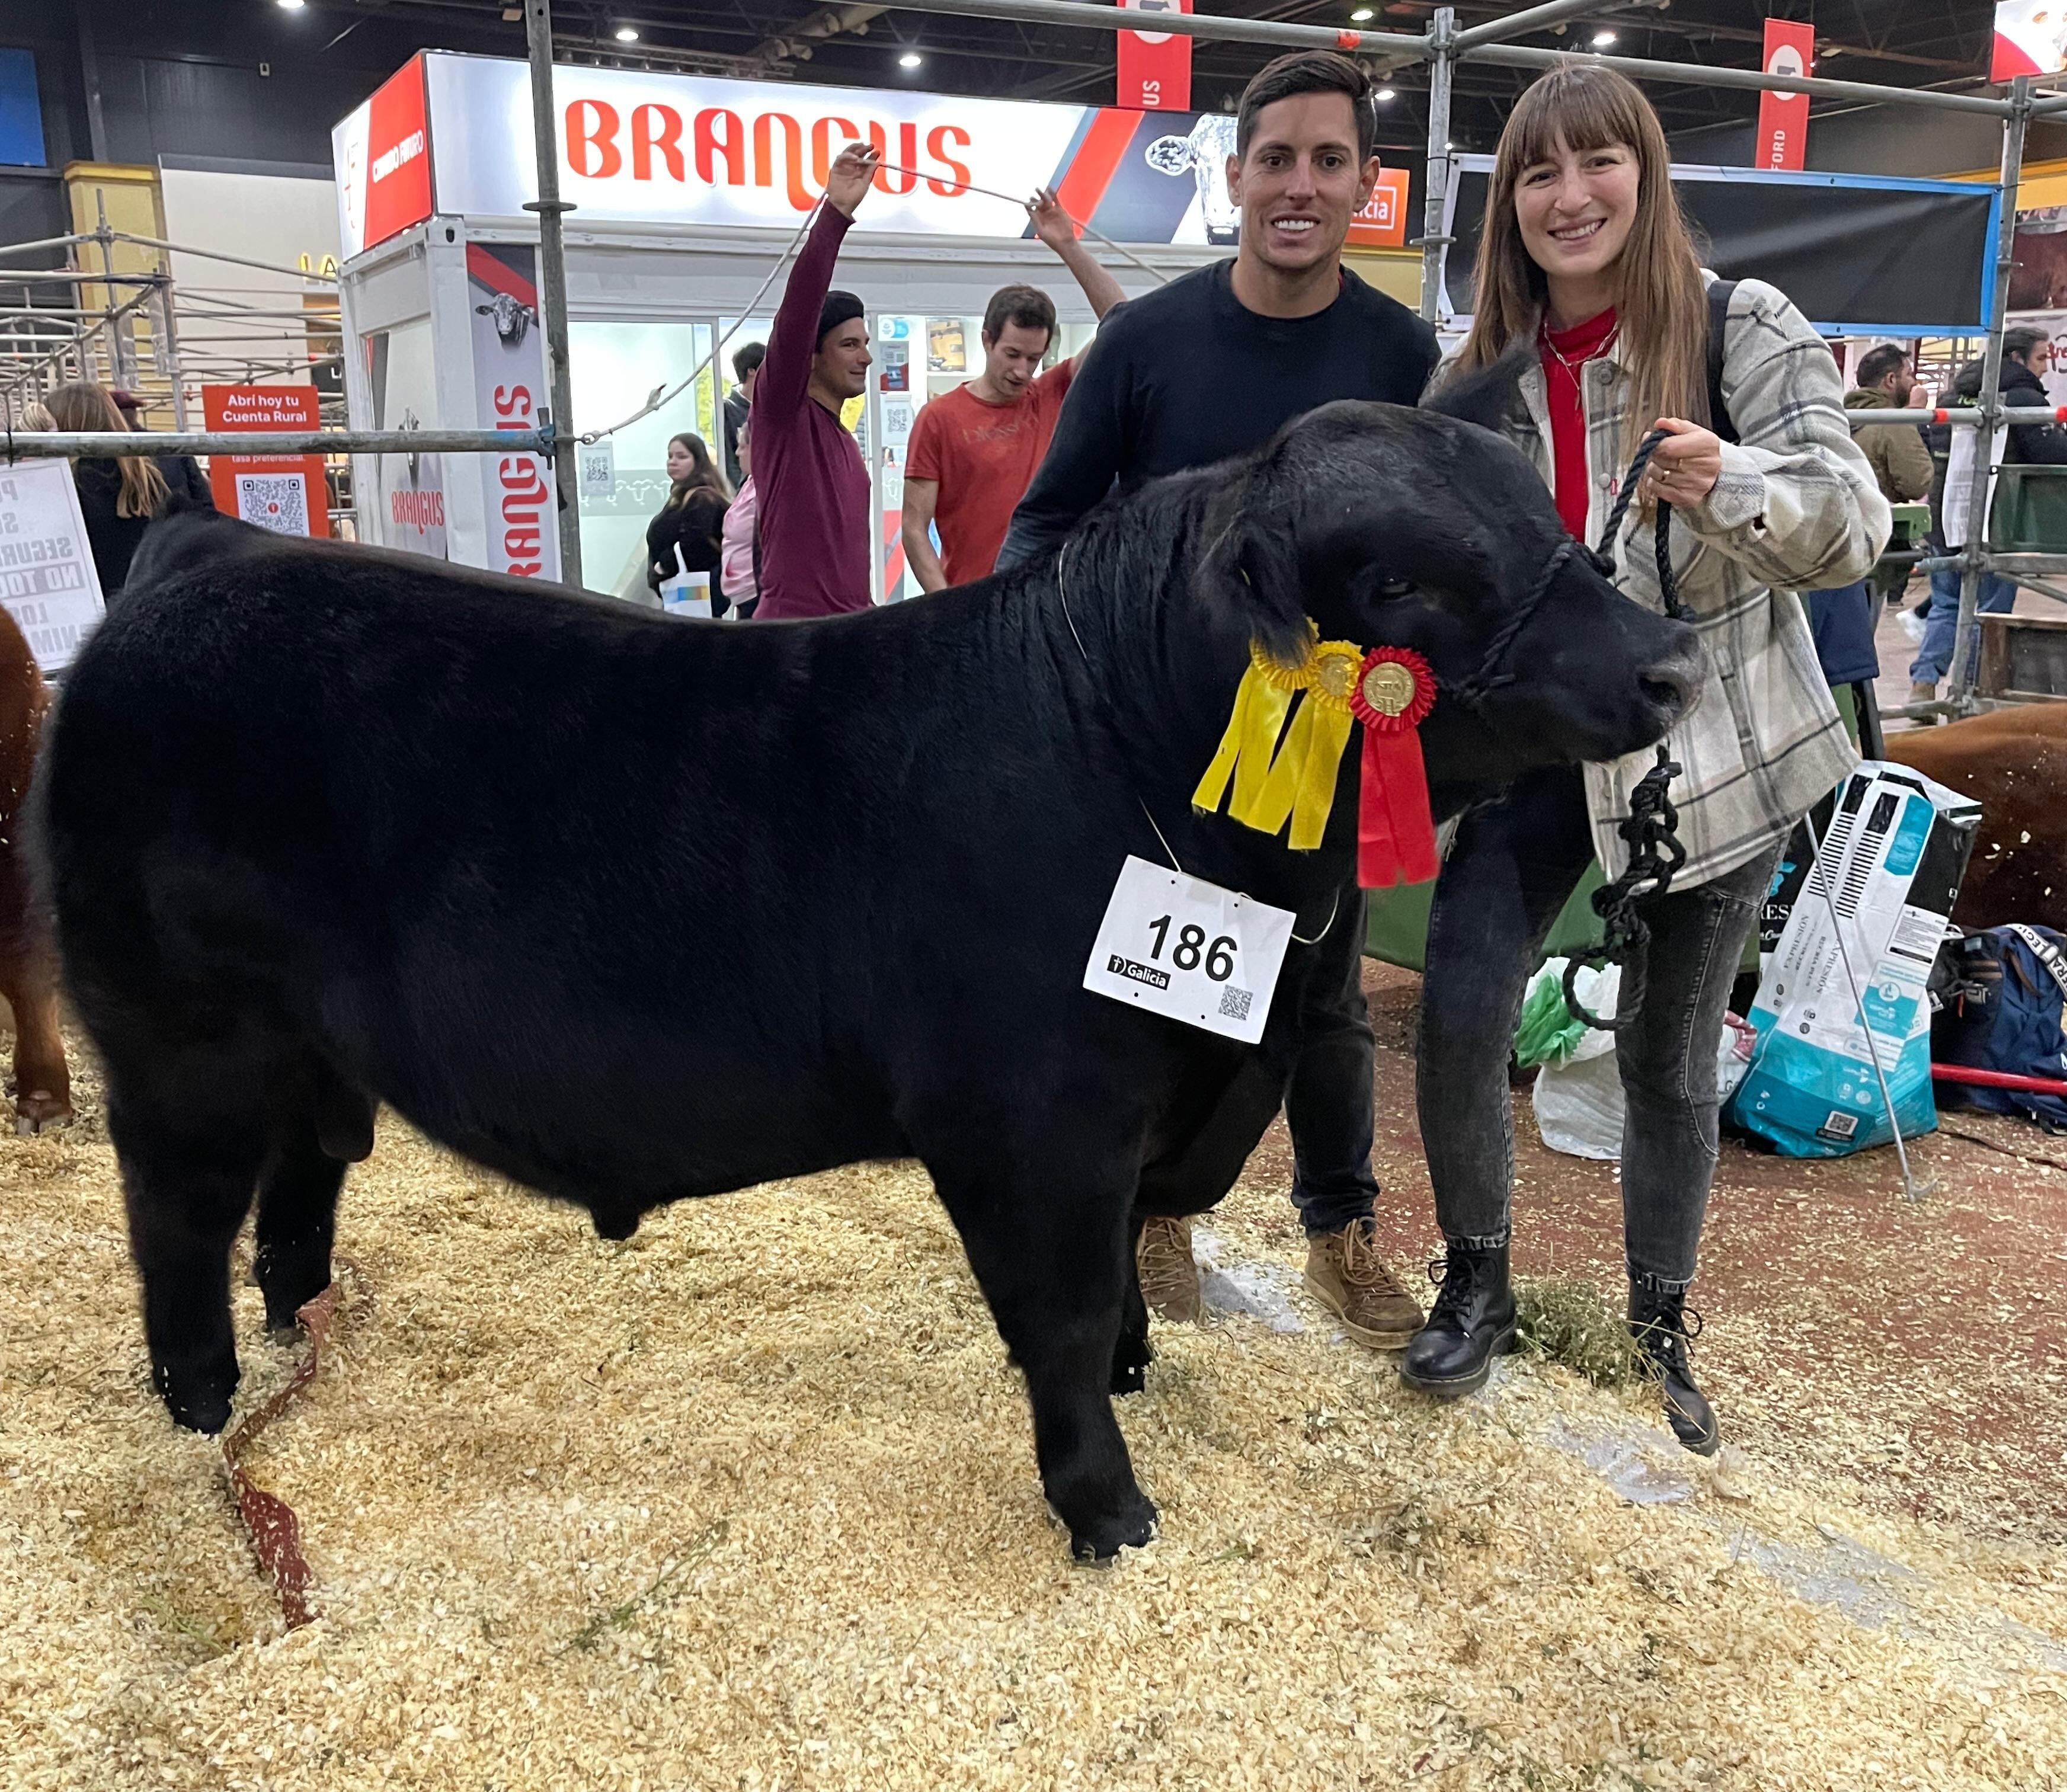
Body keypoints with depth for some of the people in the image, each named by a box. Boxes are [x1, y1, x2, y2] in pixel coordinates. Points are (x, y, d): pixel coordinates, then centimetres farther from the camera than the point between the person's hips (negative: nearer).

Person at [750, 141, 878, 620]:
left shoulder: (843, 441, 20)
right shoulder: (783, 412, -4)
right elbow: (797, 311, -20)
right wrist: (835, 214, -28)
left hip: (846, 632, 9)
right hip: (795, 631, -8)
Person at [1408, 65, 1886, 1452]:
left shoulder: (1745, 328, -8)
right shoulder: (1484, 362, 3)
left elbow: (1854, 531, -14)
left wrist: (1733, 484, -34)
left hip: (1717, 751, -2)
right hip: (1539, 743, 3)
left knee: (1670, 1054, 7)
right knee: (1459, 1018, -8)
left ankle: (1660, 1328, 29)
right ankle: (1478, 1286, 16)